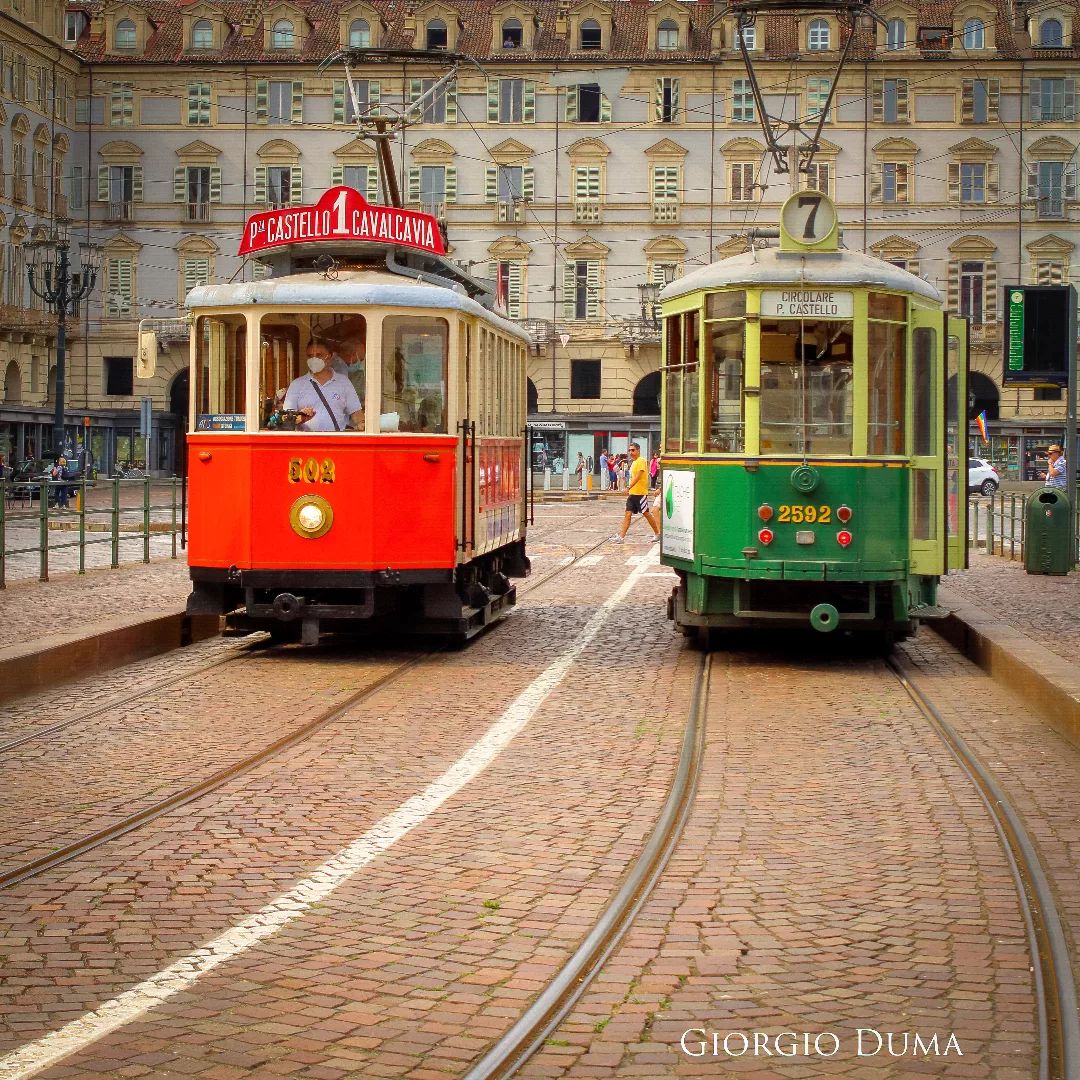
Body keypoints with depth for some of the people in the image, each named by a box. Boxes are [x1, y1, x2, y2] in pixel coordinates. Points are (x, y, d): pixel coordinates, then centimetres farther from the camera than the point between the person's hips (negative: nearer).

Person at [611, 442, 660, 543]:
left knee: (646, 514, 2)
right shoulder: (633, 462, 16)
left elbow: (637, 477, -22)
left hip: (641, 493, -8)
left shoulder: (641, 461, -13)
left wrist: (628, 487, -29)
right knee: (628, 514, 0)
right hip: (632, 493, 8)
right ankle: (621, 536, -6)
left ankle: (657, 534, 15)